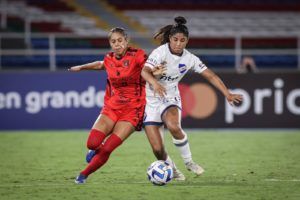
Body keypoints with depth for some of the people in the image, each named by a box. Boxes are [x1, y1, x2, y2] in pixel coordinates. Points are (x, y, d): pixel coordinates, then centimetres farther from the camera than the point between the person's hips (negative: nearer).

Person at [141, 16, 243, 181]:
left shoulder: (190, 59, -4)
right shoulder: (161, 52, -16)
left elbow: (211, 76, -1)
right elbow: (145, 71, -31)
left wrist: (228, 94, -12)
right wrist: (154, 82, -52)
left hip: (171, 99, 2)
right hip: (151, 100, -2)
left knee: (173, 126, -34)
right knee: (157, 149, -11)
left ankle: (189, 162, -11)